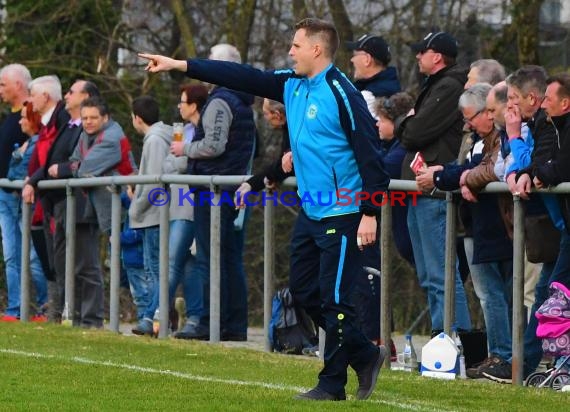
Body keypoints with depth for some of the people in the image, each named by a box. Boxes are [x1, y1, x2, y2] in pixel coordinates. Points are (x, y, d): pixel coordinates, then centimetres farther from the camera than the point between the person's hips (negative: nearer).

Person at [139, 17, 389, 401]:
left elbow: (369, 153, -18)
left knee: (335, 300, -4)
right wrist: (180, 65, 7)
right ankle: (365, 357, 21)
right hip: (310, 211, 10)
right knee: (304, 291, 13)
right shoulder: (292, 85, 9)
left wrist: (370, 214, -20)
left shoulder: (342, 94, -16)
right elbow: (244, 77, 10)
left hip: (342, 215, -10)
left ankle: (333, 384, 7)